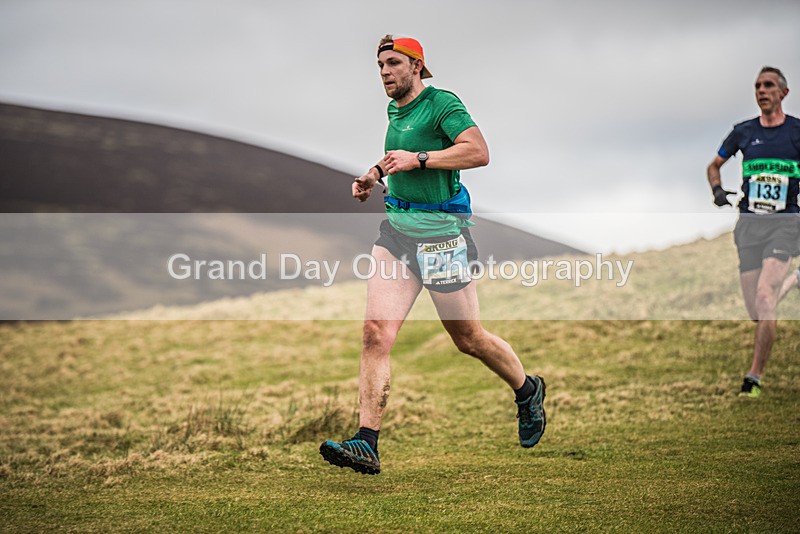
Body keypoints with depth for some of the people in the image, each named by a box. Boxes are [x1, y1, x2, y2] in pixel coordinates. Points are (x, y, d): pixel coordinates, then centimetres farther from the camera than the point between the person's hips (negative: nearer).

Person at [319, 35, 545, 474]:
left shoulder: (442, 103, -10)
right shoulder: (394, 110, 16)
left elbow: (479, 151, -23)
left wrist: (417, 159, -25)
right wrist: (376, 173, 18)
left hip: (441, 230, -7)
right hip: (396, 228, 7)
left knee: (468, 339, 7)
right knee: (375, 333, -11)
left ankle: (528, 392, 36)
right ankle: (365, 444, -14)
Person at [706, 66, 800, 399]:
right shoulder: (743, 132, 8)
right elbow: (714, 165, 22)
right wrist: (717, 190, 3)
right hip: (749, 223, 3)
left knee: (764, 297, -21)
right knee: (757, 313, 2)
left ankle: (755, 376, -9)